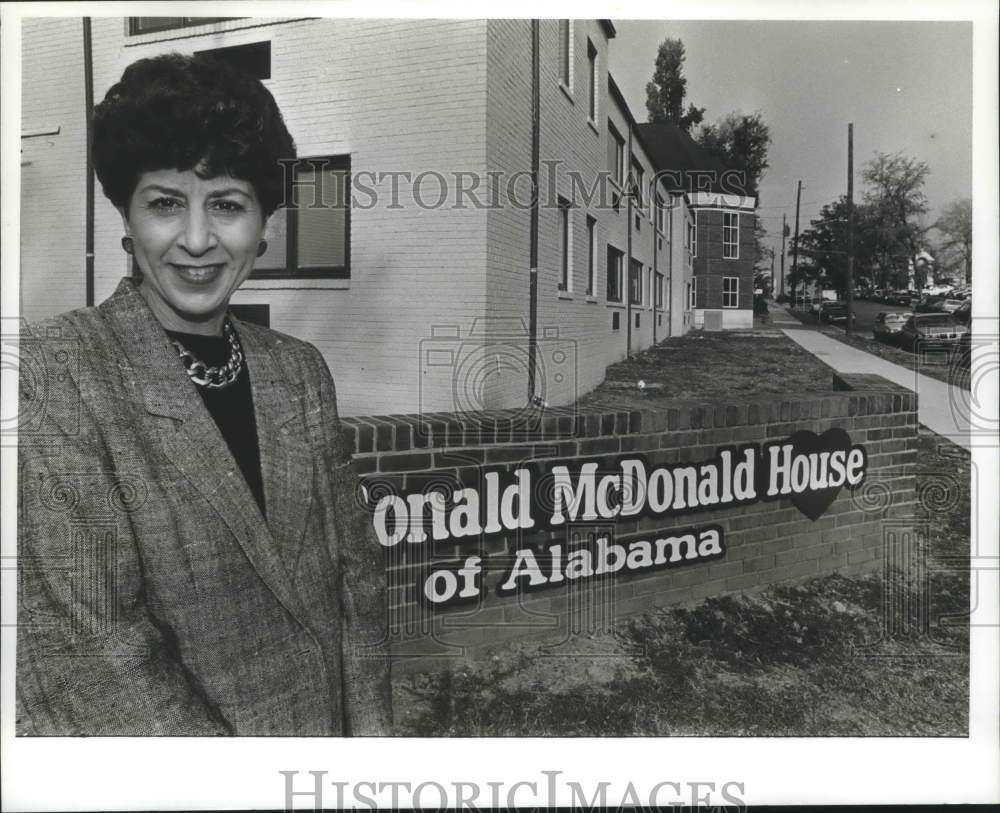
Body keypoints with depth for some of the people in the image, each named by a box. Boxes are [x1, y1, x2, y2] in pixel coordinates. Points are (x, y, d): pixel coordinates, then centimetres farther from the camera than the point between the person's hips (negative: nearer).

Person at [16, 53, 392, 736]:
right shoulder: (55, 373, -18)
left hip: (327, 730, 5)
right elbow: (91, 642, -22)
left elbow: (355, 570, -1)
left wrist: (370, 728, -9)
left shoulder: (300, 369, -4)